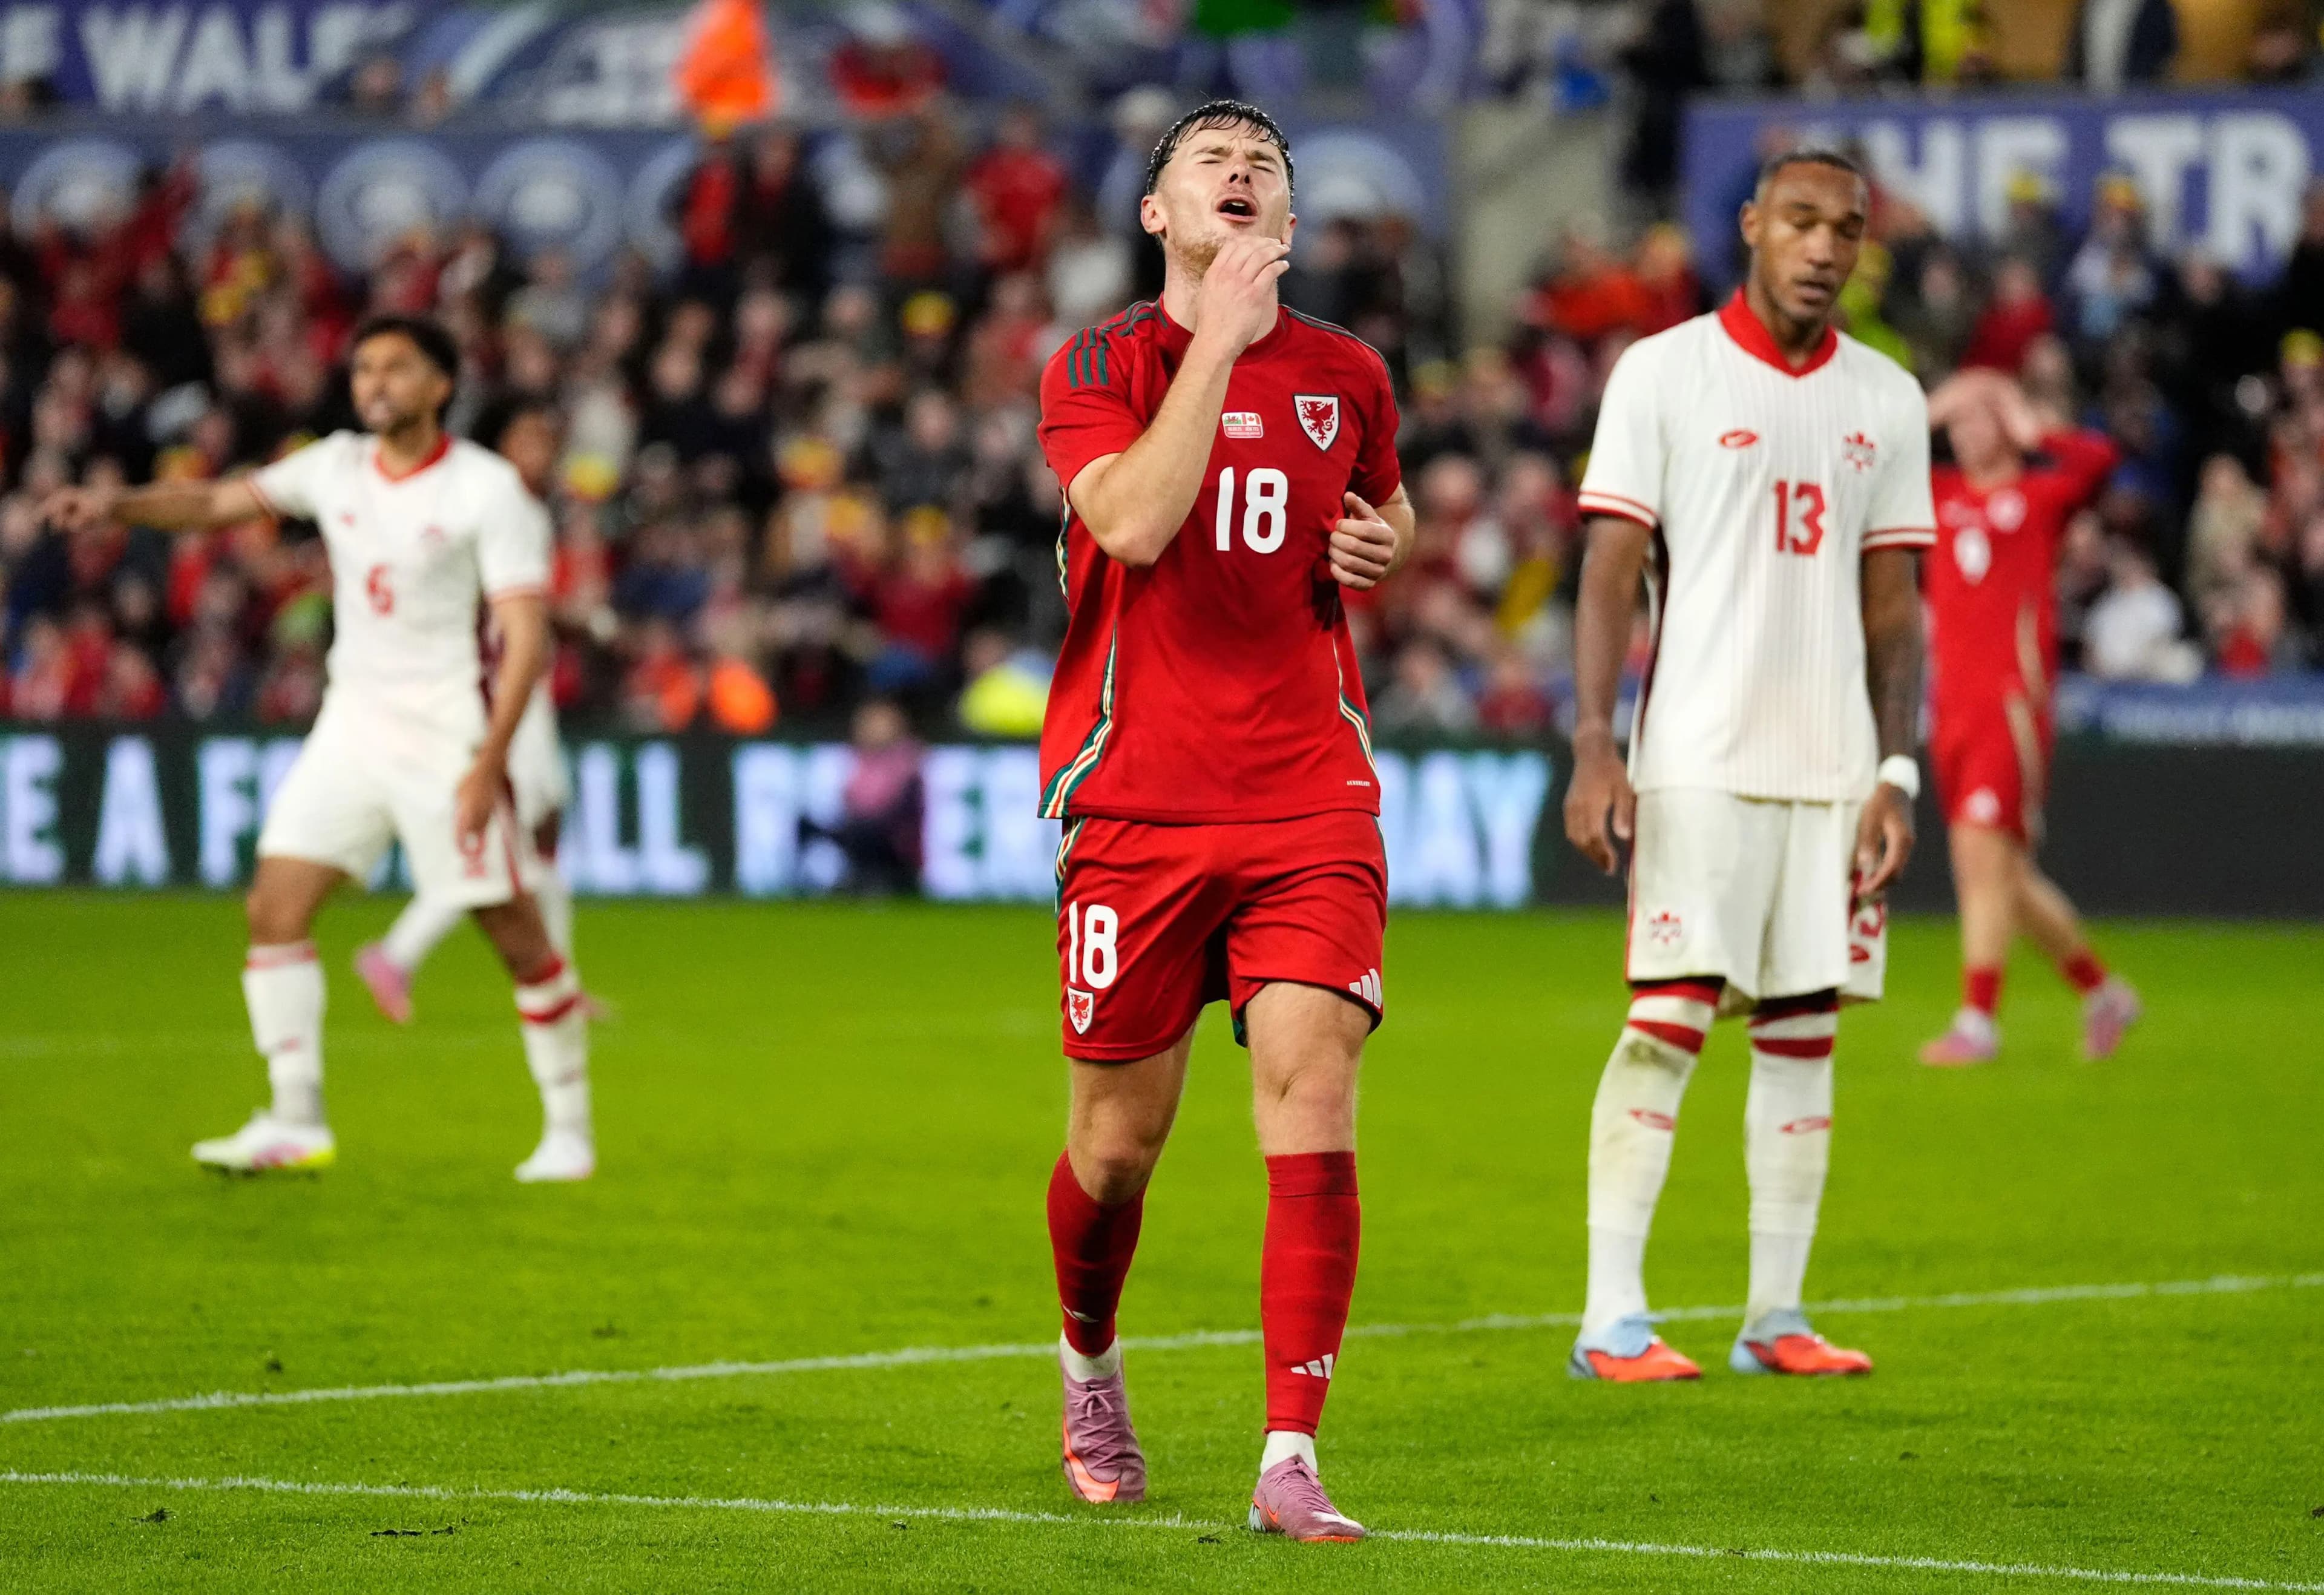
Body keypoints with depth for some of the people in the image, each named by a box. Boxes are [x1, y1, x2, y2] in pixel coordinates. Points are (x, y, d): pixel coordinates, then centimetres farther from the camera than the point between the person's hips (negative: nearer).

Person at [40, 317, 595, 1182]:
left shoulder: (489, 490, -10)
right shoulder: (337, 468, 6)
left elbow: (526, 638, -14)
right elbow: (220, 502, 10)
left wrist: (488, 764, -21)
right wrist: (118, 504, -9)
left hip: (449, 735, -5)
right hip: (353, 719, 5)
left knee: (516, 935, -2)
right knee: (276, 906, -7)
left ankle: (568, 1131, 13)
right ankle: (295, 1121, -4)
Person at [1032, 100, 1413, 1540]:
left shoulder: (1345, 376, 10)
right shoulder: (1096, 367, -1)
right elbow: (1133, 523, -20)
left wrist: (1380, 543, 6)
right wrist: (1219, 338, -19)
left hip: (1311, 797, 2)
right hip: (1136, 800, -2)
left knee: (1313, 1099, -13)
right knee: (1121, 1134, 7)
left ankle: (1291, 1463, -14)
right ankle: (1089, 1359, 38)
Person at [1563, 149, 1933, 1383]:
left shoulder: (1888, 400, 12)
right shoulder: (1663, 374, -1)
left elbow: (1894, 603, 13)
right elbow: (1610, 572, -3)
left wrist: (1895, 773, 5)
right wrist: (1594, 749, -12)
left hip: (1833, 769, 4)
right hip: (1697, 761, -4)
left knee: (1802, 1029, 4)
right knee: (1669, 1018, -10)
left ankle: (1776, 1316, 9)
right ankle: (1612, 1319, -8)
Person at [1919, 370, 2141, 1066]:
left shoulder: (2041, 495, 2)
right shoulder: (1939, 494, 16)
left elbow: (2099, 458, -16)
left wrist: (2031, 431, -3)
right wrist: (1928, 413, 10)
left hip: (2013, 700, -6)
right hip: (1953, 704, 6)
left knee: (1984, 847, -16)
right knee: (2002, 871, 8)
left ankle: (1978, 1021, -15)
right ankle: (2100, 992, 23)